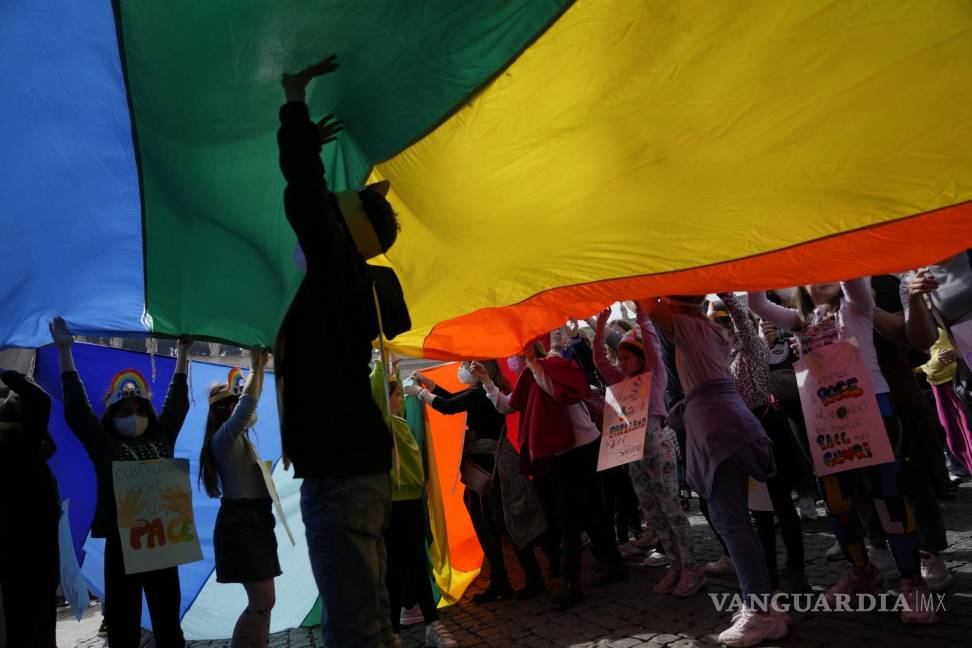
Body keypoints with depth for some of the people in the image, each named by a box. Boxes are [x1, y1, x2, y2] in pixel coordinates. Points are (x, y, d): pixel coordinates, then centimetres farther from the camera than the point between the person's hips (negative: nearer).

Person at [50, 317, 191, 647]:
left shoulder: (161, 439, 10)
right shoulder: (104, 444, 3)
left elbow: (177, 402, 15)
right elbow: (76, 409, -2)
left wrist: (183, 353, 16)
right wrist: (64, 351, -4)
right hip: (121, 543, -2)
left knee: (168, 621, 12)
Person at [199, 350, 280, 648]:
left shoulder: (237, 437, 14)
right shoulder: (224, 437, -12)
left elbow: (251, 402, 24)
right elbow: (247, 403, -26)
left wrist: (261, 367, 16)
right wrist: (255, 368, -15)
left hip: (253, 521, 10)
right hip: (242, 523, -10)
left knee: (262, 600, 10)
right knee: (262, 601, -8)